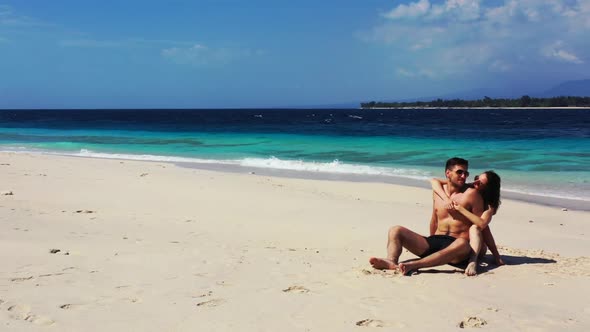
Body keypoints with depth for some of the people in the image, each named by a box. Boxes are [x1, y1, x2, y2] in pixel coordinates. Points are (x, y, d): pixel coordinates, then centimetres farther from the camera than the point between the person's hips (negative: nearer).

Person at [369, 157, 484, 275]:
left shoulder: (471, 194, -1)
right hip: (435, 241, 5)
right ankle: (392, 261, -40)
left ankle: (413, 265, -55)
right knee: (395, 230, -8)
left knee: (462, 244, -42)